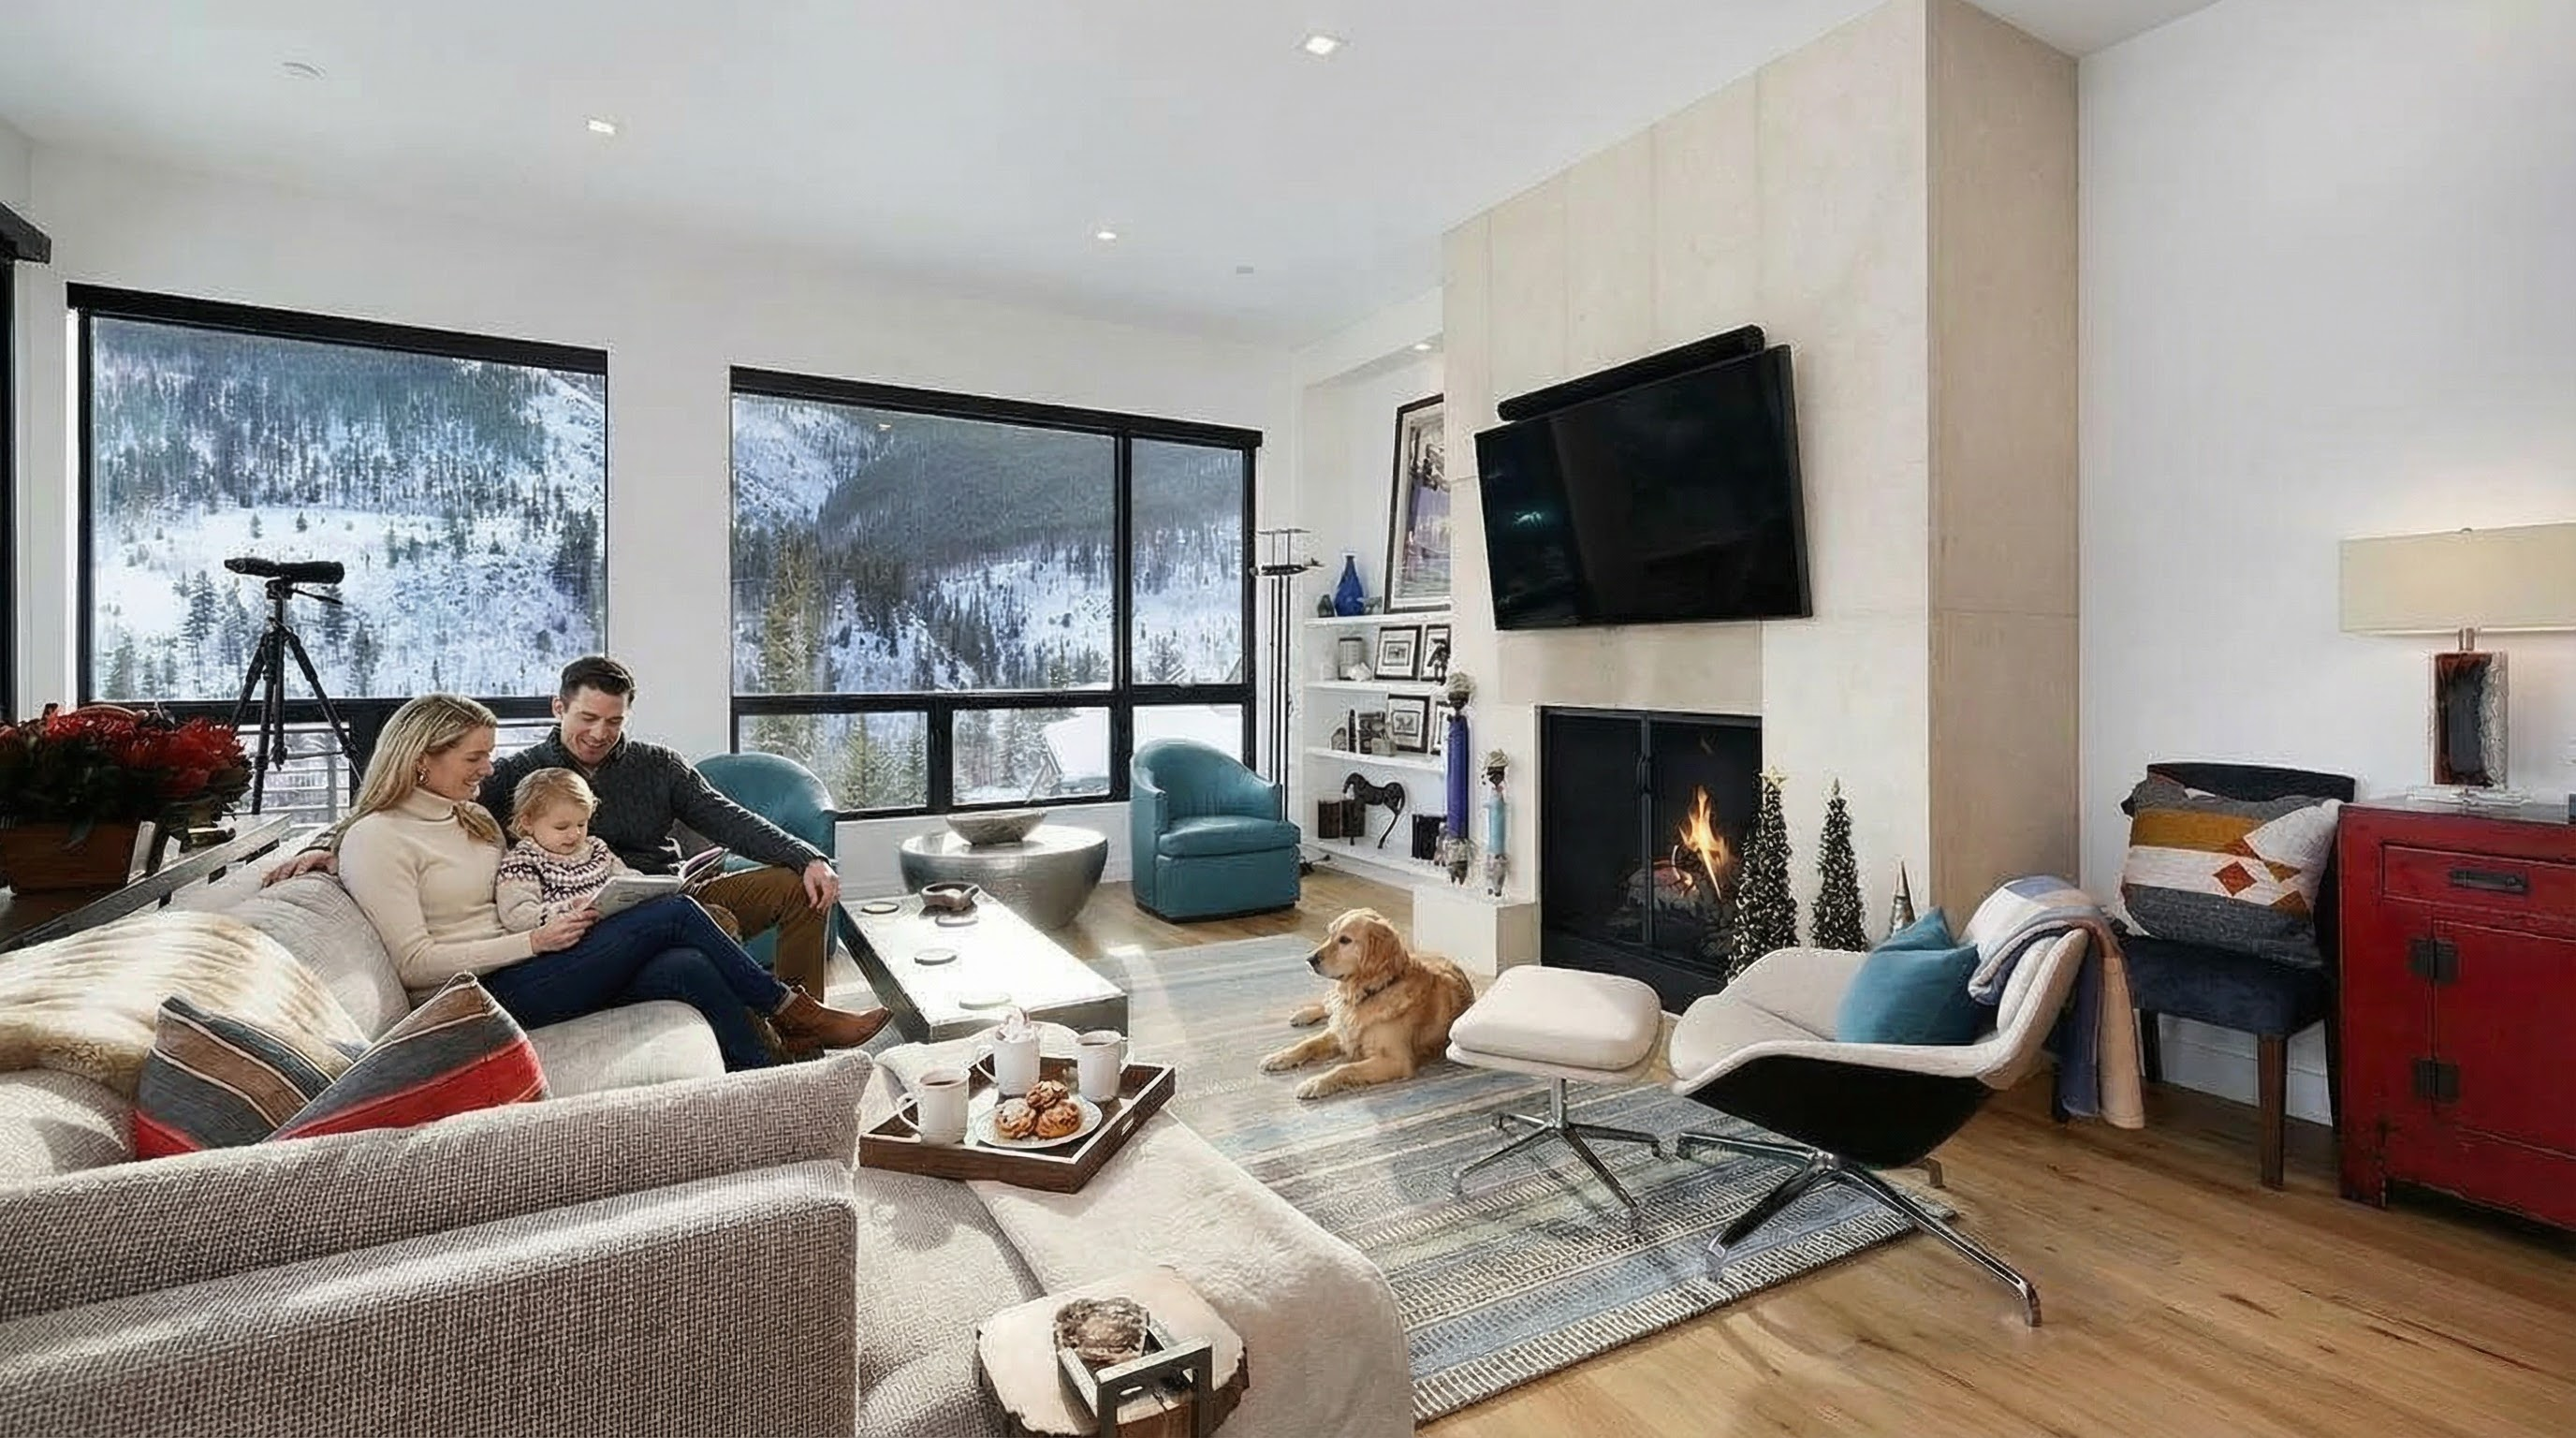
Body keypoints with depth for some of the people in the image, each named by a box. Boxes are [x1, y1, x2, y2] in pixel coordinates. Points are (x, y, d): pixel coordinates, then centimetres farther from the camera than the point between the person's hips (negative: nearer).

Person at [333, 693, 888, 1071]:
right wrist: (536, 940, -17)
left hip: (518, 970, 8)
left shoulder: (470, 816, 20)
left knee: (687, 967, -20)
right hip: (477, 996, -8)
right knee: (673, 914, -20)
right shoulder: (377, 838, -6)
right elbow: (415, 964, -13)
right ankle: (792, 1011, -3)